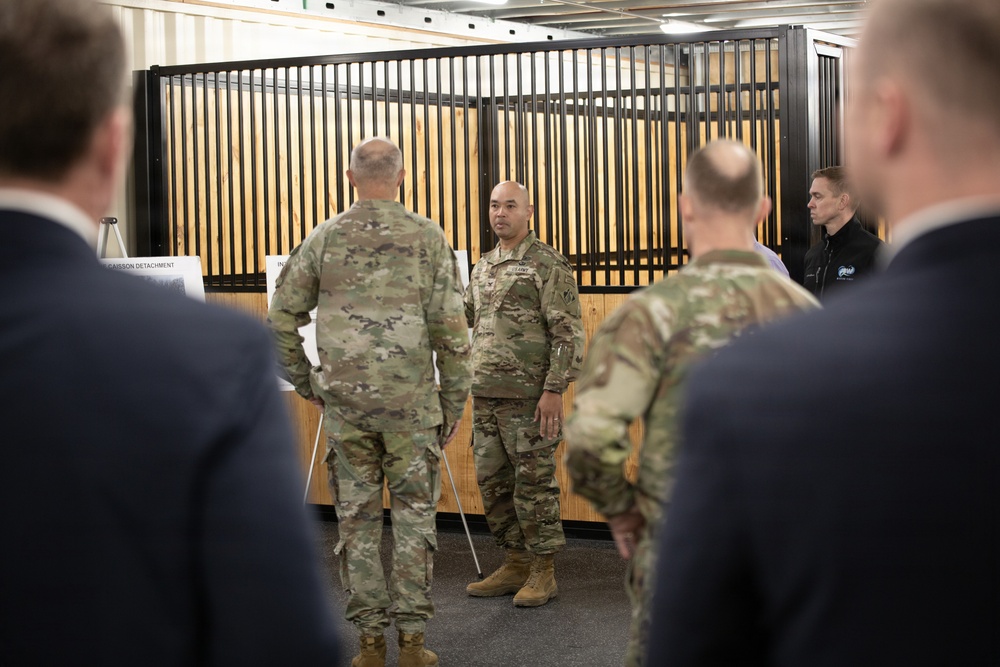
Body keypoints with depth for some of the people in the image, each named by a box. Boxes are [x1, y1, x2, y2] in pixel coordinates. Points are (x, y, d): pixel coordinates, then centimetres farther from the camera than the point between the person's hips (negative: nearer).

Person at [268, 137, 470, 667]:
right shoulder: (427, 238, -3)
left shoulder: (323, 240, 1)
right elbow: (450, 330, -5)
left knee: (357, 519, 8)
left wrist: (306, 383, 15)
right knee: (414, 515, 9)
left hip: (345, 403, 1)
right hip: (411, 404, -1)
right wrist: (454, 401, 3)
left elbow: (281, 320, 4)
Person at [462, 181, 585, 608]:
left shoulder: (548, 264, -8)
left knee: (534, 484, -2)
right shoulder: (483, 268, 15)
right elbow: (460, 316, 30)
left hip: (528, 397, -7)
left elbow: (569, 333, -12)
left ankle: (543, 572, 7)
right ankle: (515, 564, 22)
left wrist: (554, 389, -18)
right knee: (493, 484, 11)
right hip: (486, 396, 7)